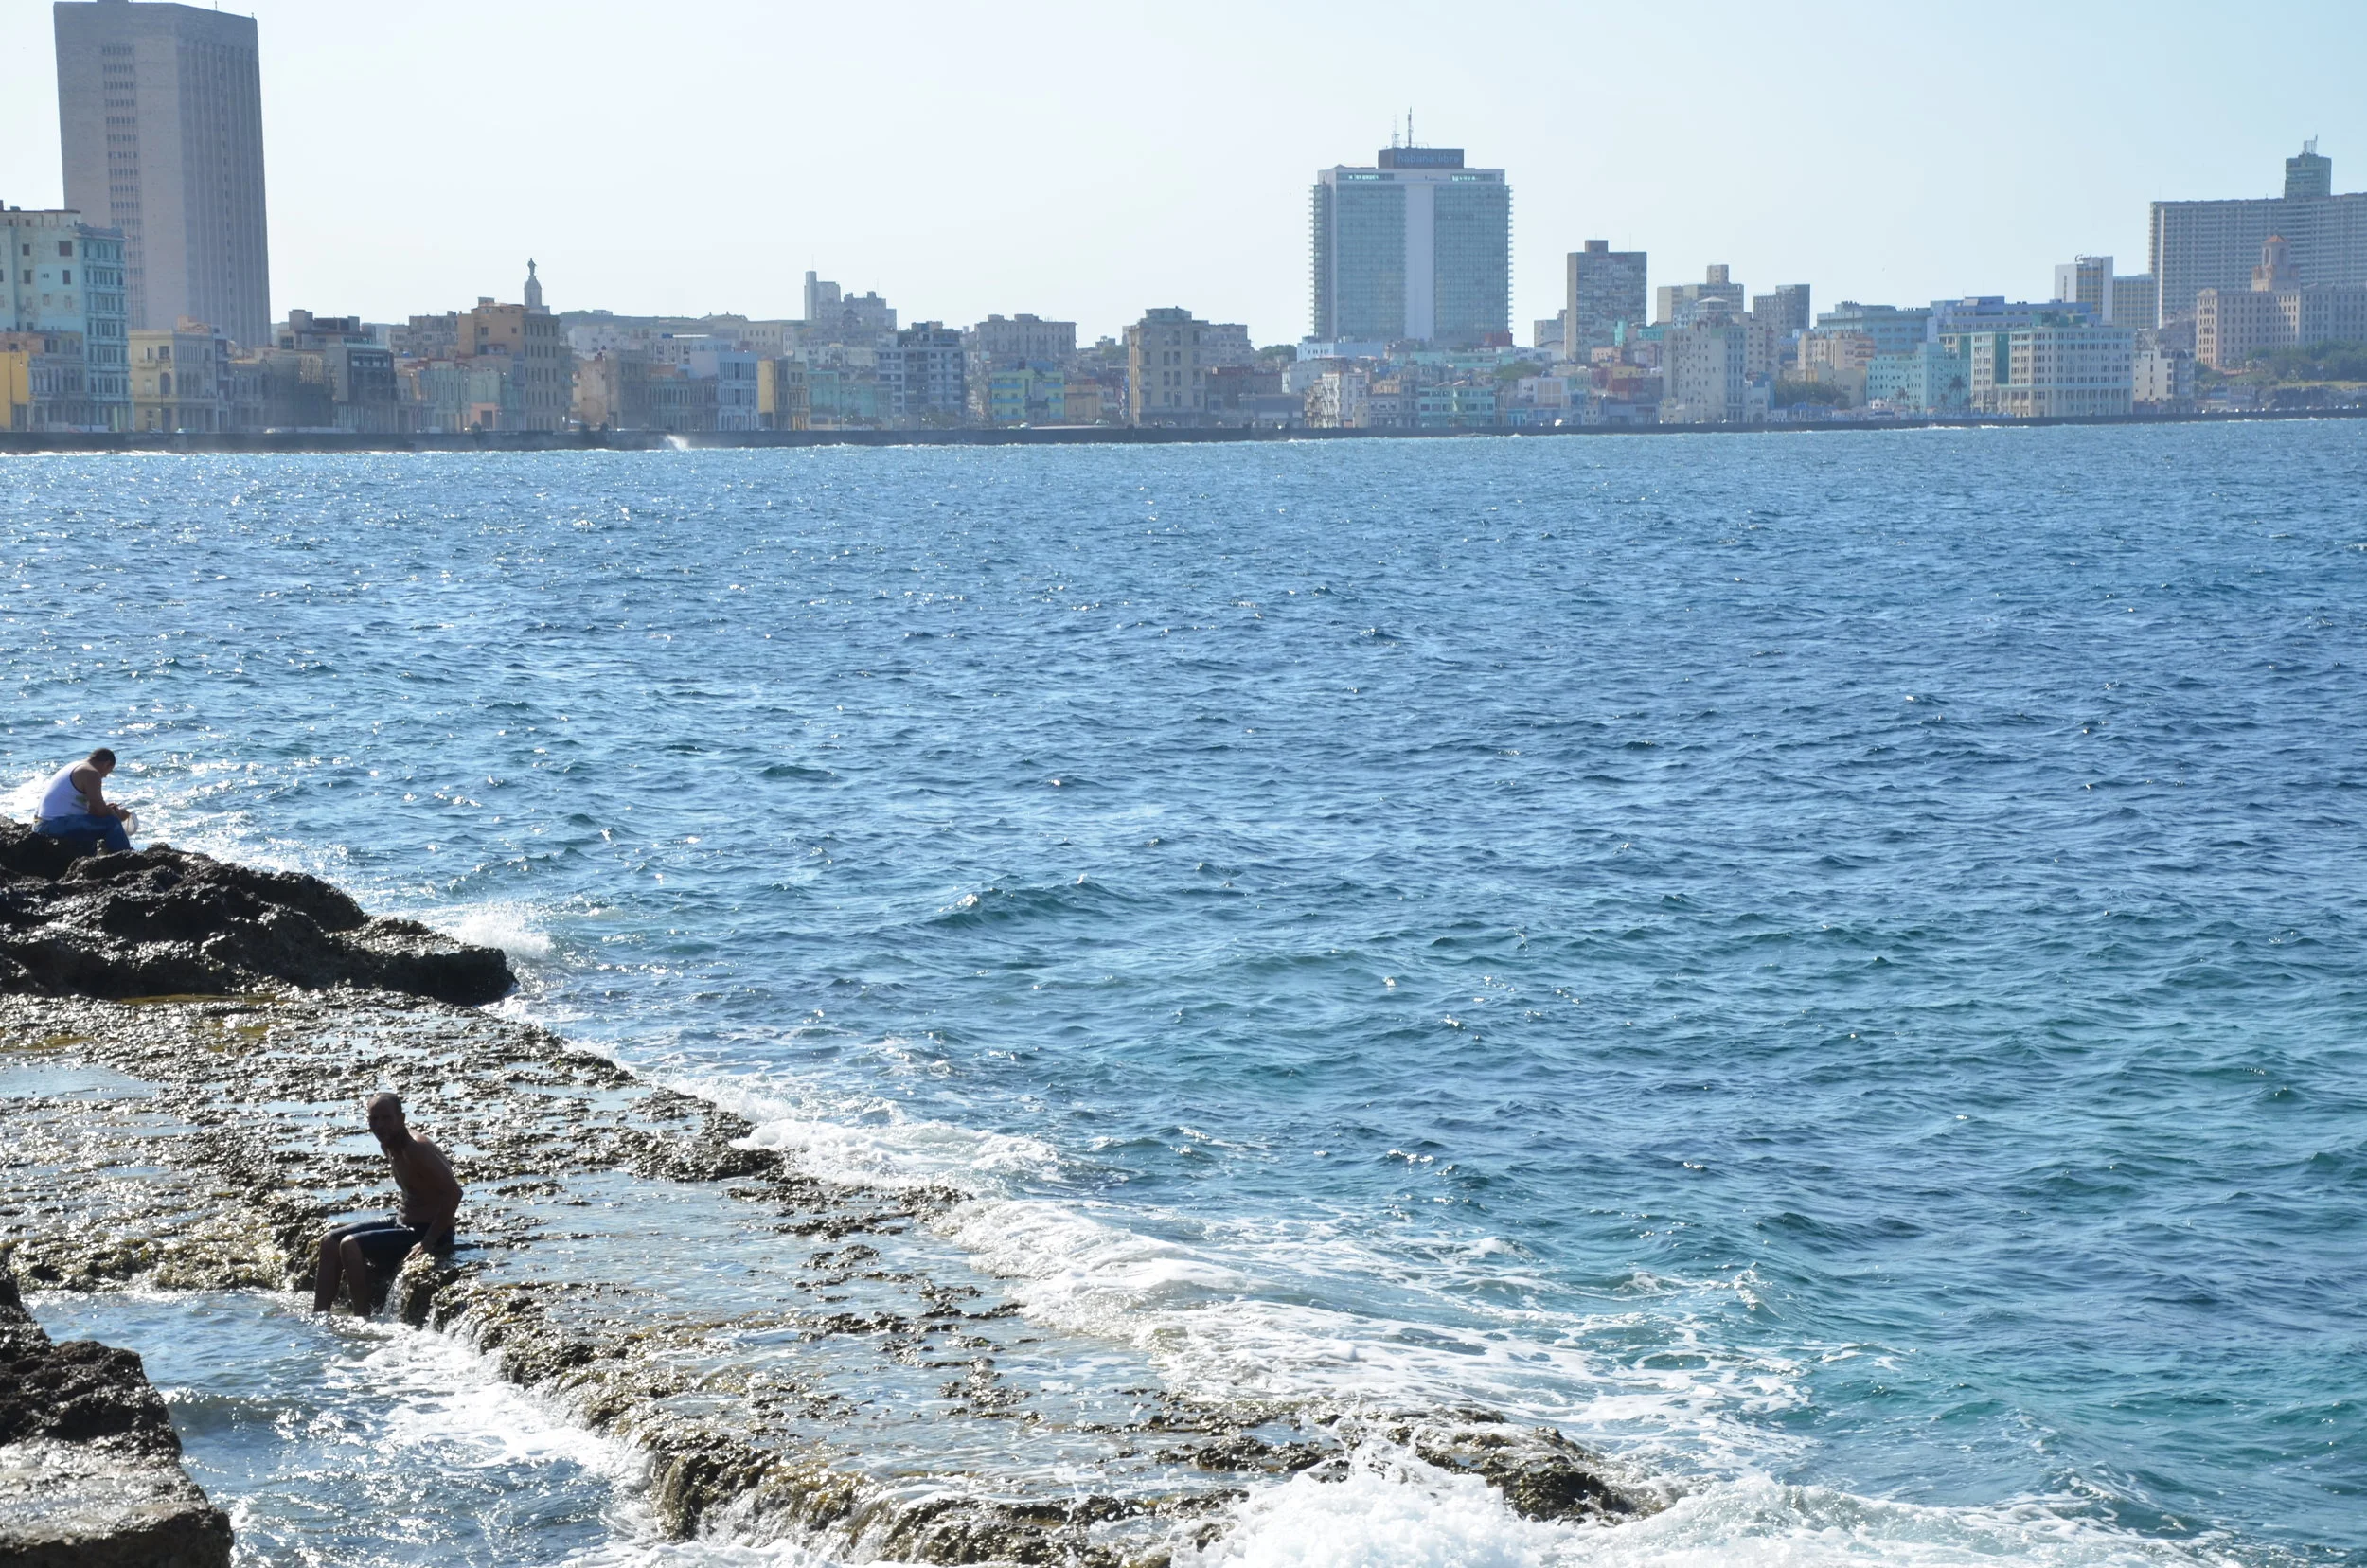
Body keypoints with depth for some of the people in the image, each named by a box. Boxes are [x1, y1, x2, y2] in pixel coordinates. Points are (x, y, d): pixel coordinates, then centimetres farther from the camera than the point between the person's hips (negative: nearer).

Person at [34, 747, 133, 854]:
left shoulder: (75, 768, 21)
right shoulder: (91, 773, -9)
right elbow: (100, 811, -12)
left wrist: (108, 809, 23)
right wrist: (118, 815, 5)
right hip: (58, 827, -11)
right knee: (111, 823, -15)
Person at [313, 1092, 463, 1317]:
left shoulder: (416, 1149, -24)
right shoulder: (389, 1144, 5)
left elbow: (453, 1191, -30)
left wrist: (429, 1242, -28)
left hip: (428, 1232, -10)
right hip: (402, 1221, 10)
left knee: (350, 1246, -22)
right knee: (330, 1242, 6)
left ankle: (364, 1321, -14)